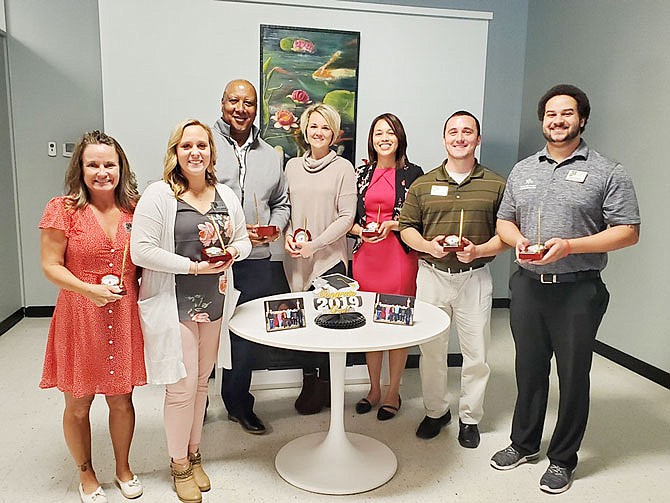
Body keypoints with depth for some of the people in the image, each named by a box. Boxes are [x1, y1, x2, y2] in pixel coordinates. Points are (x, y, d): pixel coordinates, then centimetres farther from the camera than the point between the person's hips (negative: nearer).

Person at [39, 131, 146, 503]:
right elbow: (50, 266, -7)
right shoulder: (63, 209, -6)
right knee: (78, 404, 12)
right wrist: (89, 290, -19)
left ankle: (123, 469, 37)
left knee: (122, 399, 14)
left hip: (125, 316, 2)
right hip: (79, 317, -2)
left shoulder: (134, 208, 3)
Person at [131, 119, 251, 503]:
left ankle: (194, 454, 37)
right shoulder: (159, 195, -10)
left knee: (201, 382, 17)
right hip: (174, 305, -5)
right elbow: (141, 250, -16)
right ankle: (179, 465, 26)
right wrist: (193, 265, -19)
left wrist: (233, 251, -8)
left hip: (215, 302, 5)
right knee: (182, 387, 2)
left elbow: (243, 239, 15)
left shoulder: (226, 195, 7)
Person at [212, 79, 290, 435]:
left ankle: (239, 405, 32)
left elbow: (281, 203, 23)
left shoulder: (270, 155, 14)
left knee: (246, 338, 13)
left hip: (255, 263, 4)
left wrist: (275, 227, 2)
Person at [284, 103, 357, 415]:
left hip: (330, 258, -4)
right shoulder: (293, 166, 10)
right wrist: (288, 235, -4)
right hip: (296, 259, 4)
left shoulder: (343, 167, -2)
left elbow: (347, 216, -7)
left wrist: (315, 244, -14)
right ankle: (308, 383, 26)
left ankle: (325, 388, 18)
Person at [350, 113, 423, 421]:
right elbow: (348, 218, 11)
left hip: (399, 256, -3)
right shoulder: (361, 174, 11)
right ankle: (374, 389, 26)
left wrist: (395, 225, -14)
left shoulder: (412, 174, 2)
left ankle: (393, 393, 20)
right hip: (366, 256, 3)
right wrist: (360, 230, -8)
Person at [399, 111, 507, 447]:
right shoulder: (423, 184, 6)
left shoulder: (496, 185, 4)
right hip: (431, 276, 1)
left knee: (476, 353, 7)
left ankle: (469, 418, 26)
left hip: (475, 278, 0)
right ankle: (436, 411, 28)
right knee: (431, 350, 9)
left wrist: (479, 250, -15)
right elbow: (406, 227, 8)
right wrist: (428, 245, -12)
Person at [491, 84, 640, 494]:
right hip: (528, 286, 4)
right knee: (529, 369, 15)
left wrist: (569, 246, -19)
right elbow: (504, 221, 16)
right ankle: (525, 444, 34)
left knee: (573, 376, 7)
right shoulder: (523, 170, 11)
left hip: (578, 291, -4)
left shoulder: (607, 173, -3)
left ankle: (563, 459, 25)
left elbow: (628, 231, -7)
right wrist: (518, 240, -7)